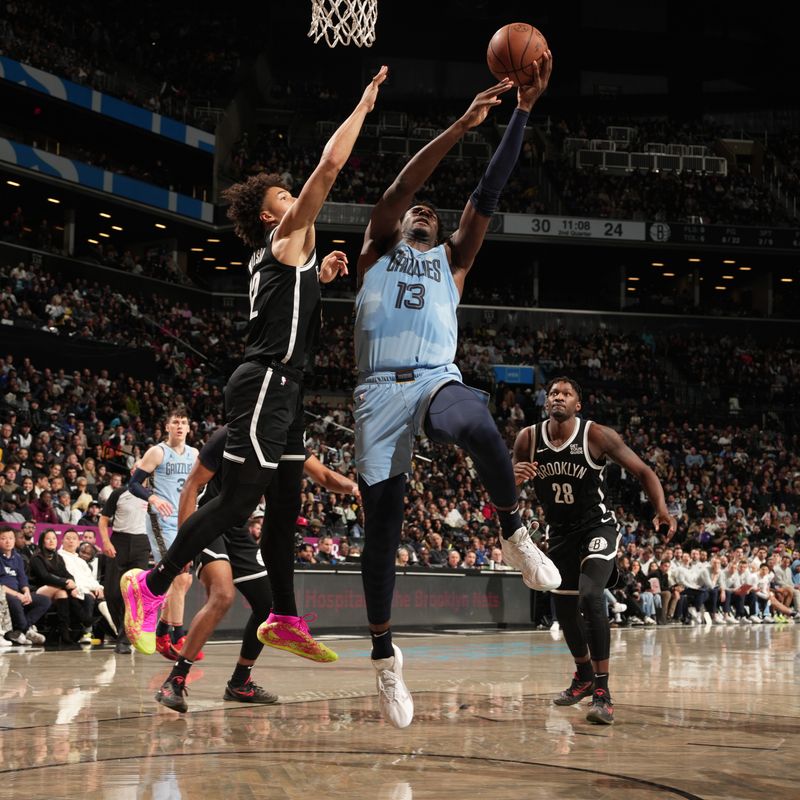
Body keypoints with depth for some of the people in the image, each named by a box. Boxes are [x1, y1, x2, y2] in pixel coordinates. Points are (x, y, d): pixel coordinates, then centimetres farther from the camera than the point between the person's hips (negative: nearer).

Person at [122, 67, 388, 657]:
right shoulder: (290, 234, -4)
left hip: (281, 387, 10)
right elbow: (331, 165, -11)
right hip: (265, 384, -10)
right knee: (238, 499, -11)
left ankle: (285, 618, 13)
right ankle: (152, 585, -5)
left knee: (285, 503, 9)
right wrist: (364, 105, -3)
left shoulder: (277, 254, 21)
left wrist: (320, 276, 21)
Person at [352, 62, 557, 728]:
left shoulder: (452, 260, 24)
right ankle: (385, 656, 11)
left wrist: (524, 110, 9)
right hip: (380, 391, 0)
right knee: (382, 529, -3)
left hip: (438, 380, 0)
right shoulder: (377, 250, 20)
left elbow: (490, 192, 16)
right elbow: (400, 187, 4)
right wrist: (462, 125, -5)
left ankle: (515, 535, -15)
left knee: (481, 430, -37)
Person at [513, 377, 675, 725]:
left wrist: (661, 509, -28)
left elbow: (643, 472, -11)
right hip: (560, 533, 5)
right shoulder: (528, 439, -8)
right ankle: (584, 675, 41)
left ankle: (602, 691, -22)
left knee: (590, 595, -27)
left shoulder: (597, 435, -17)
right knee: (565, 610, 13)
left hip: (597, 527, -5)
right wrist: (514, 478, -23)